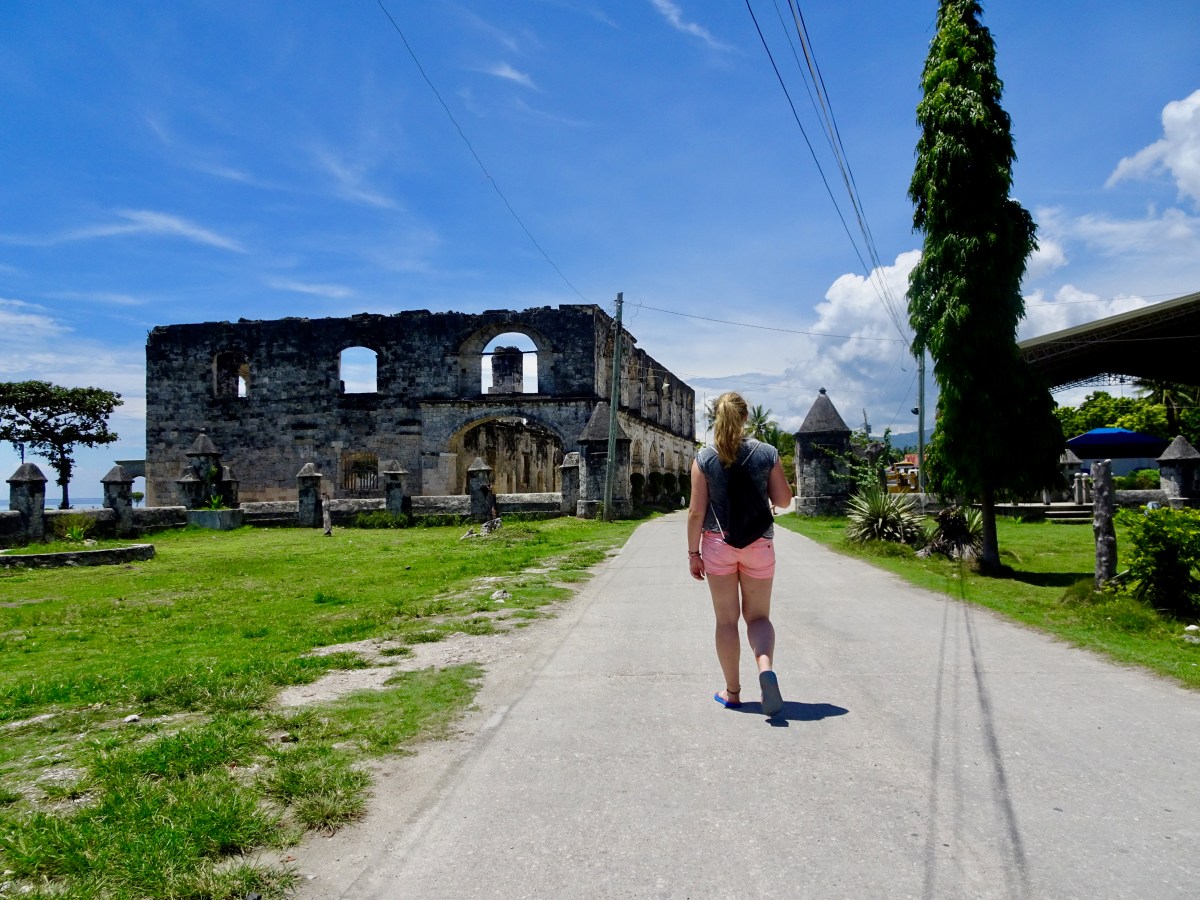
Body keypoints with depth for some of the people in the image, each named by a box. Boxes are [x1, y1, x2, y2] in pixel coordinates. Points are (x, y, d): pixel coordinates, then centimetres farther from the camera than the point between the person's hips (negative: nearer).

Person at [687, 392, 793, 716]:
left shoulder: (704, 458, -6)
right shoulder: (767, 453, -4)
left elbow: (697, 510, -7)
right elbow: (783, 500, 0)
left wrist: (693, 552, 0)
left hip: (718, 543, 0)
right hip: (759, 543, 1)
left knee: (726, 620, 10)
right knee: (758, 615, 12)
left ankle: (732, 691, 17)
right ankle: (766, 666, -16)